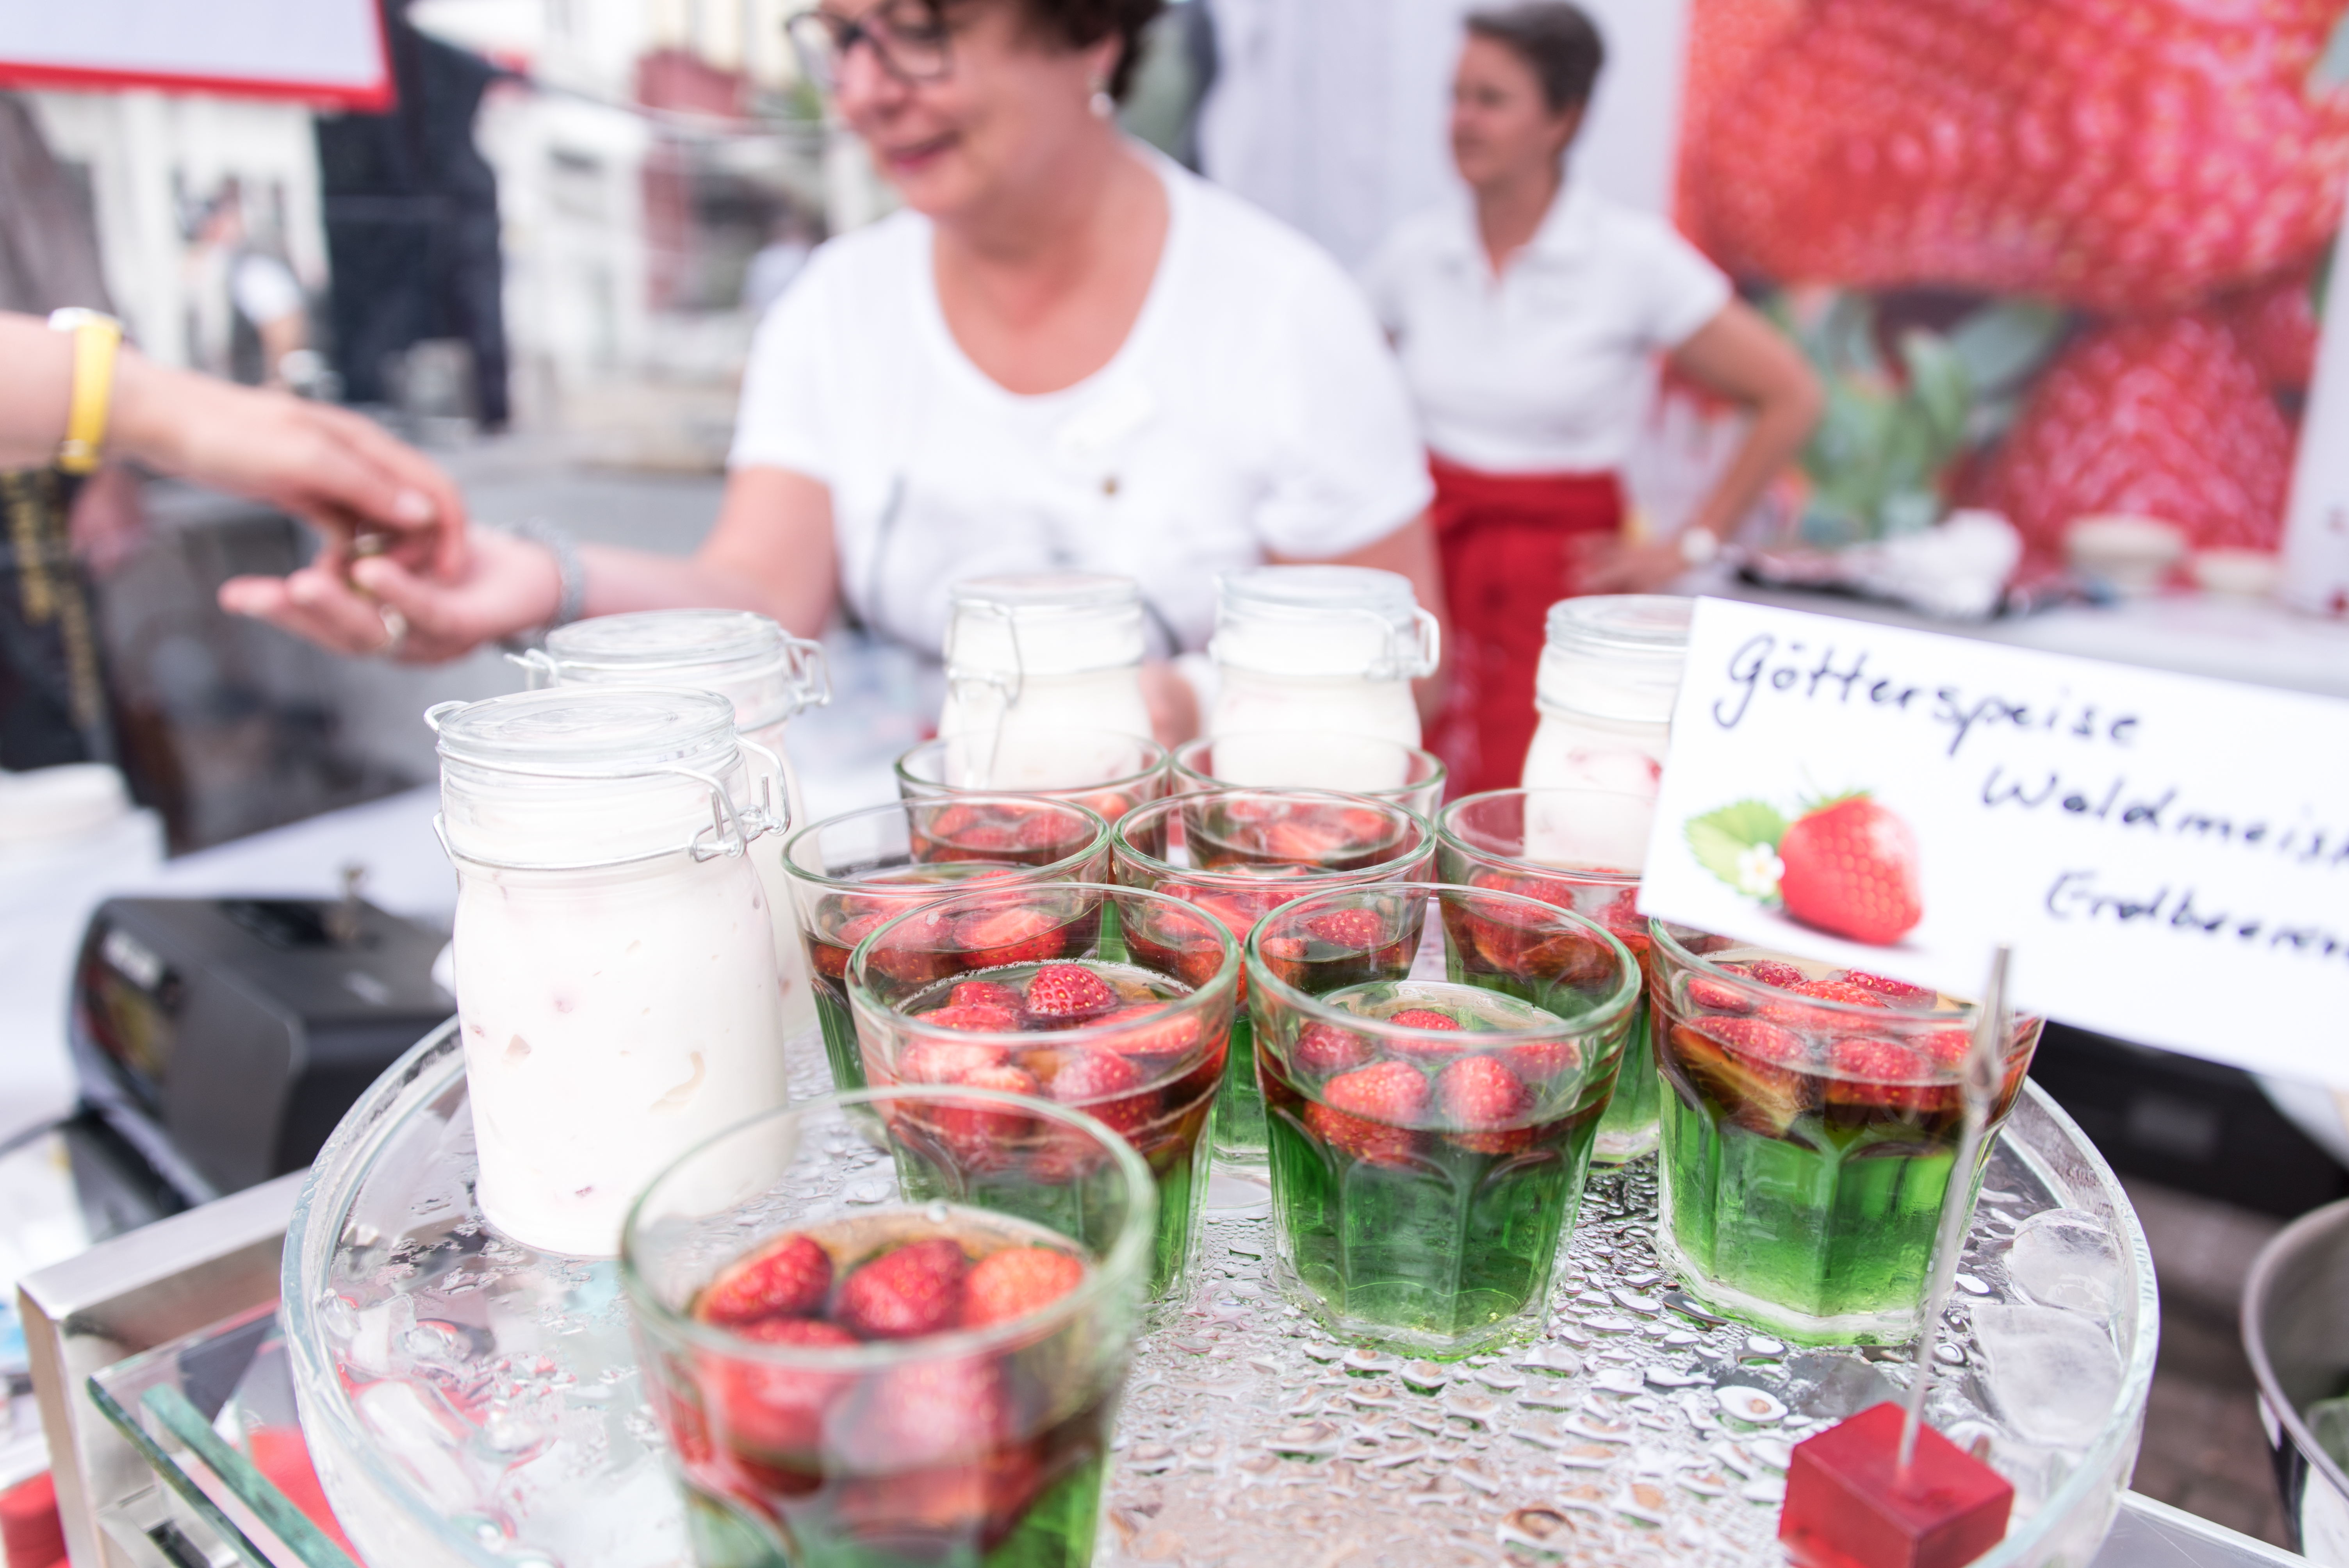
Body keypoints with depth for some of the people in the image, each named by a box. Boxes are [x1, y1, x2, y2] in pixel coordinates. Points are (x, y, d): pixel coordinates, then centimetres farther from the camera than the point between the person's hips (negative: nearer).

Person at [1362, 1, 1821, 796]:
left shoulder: (1633, 256, -7)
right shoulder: (1416, 250, 3)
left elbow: (1789, 398, -3)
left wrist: (1693, 545, -3)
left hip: (1558, 580, -3)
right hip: (1427, 562, 3)